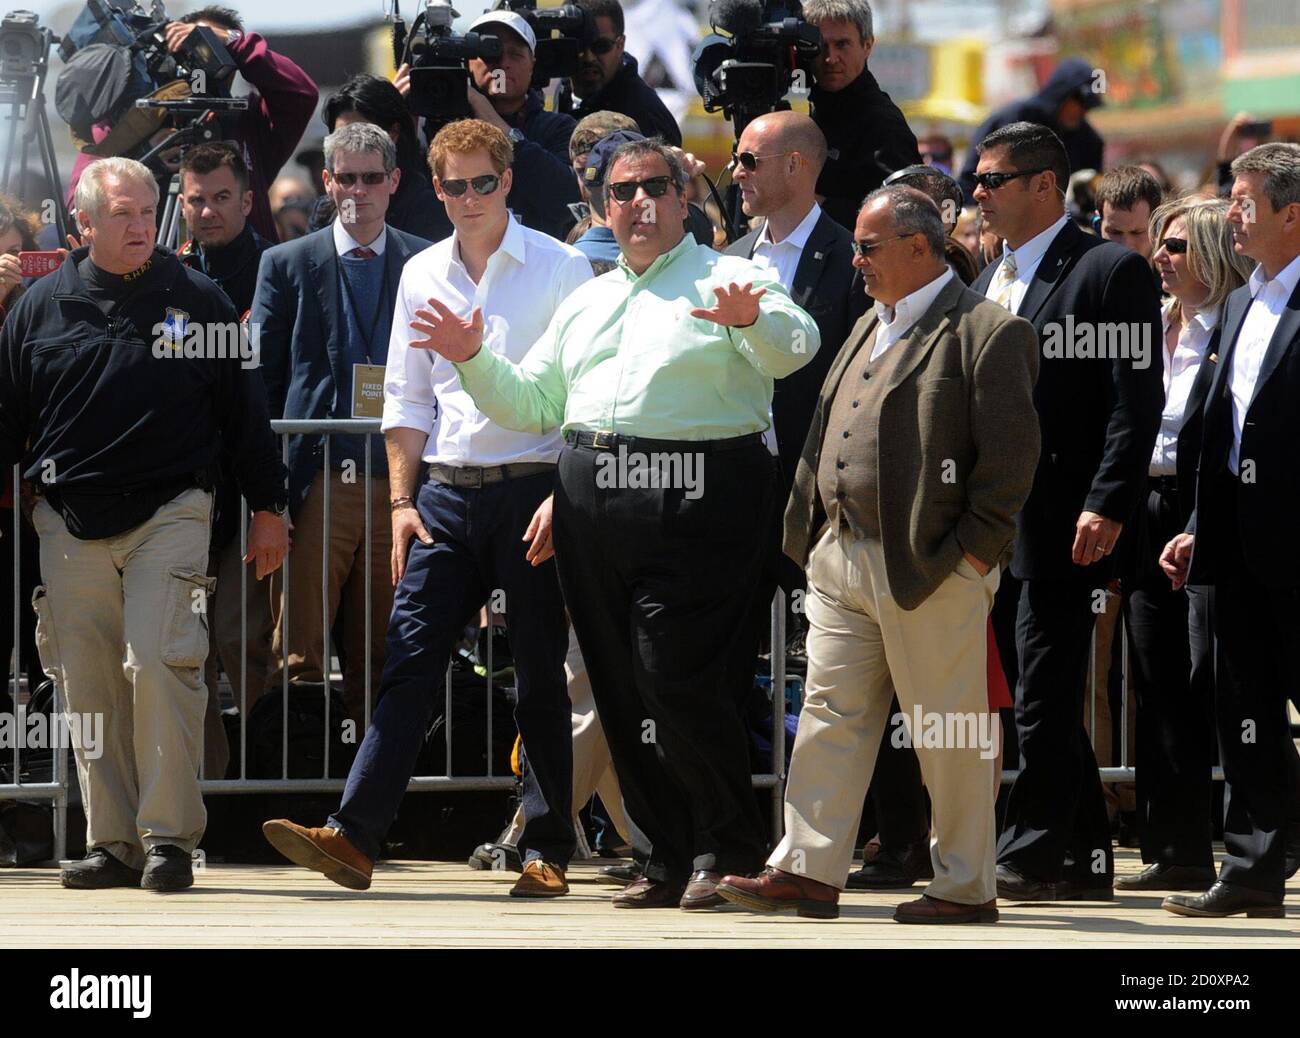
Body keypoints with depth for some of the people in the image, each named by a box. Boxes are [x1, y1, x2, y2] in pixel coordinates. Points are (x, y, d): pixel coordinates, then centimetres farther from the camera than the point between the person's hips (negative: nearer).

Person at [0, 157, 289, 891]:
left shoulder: (198, 301, 5)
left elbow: (245, 410, 10)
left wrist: (268, 508, 9)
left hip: (169, 514, -2)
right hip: (71, 521, 2)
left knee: (159, 664, -15)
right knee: (87, 686, 2)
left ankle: (169, 836, -9)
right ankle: (113, 842, 9)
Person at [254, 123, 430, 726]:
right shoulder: (288, 265, 8)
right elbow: (261, 380, 5)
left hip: (396, 480, 1)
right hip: (316, 485, -1)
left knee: (379, 654, 6)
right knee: (298, 654, -6)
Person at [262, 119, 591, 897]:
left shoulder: (559, 270, -1)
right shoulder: (422, 276, 12)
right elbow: (407, 400, 16)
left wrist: (564, 496, -12)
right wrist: (402, 502, 7)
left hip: (532, 487, -4)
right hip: (447, 490, 4)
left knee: (541, 679, 1)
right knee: (410, 662, -6)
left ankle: (547, 852, 8)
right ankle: (355, 838, -13)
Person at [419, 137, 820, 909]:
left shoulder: (727, 280, 4)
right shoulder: (586, 303, 25)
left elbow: (793, 347, -14)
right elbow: (531, 403, 27)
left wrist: (752, 321, -35)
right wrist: (473, 360, 11)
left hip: (695, 500, -7)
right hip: (594, 499, 7)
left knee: (678, 676, -14)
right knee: (621, 691, 6)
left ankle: (731, 851, 0)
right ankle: (671, 859, 14)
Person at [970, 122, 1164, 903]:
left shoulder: (1112, 272, -7)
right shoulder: (993, 278, 18)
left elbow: (1136, 402, -13)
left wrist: (1106, 507, -21)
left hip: (1064, 525, -8)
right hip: (994, 522, 8)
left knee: (1046, 697, -7)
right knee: (1050, 700, 10)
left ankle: (1030, 855, -5)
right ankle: (1085, 860, 16)